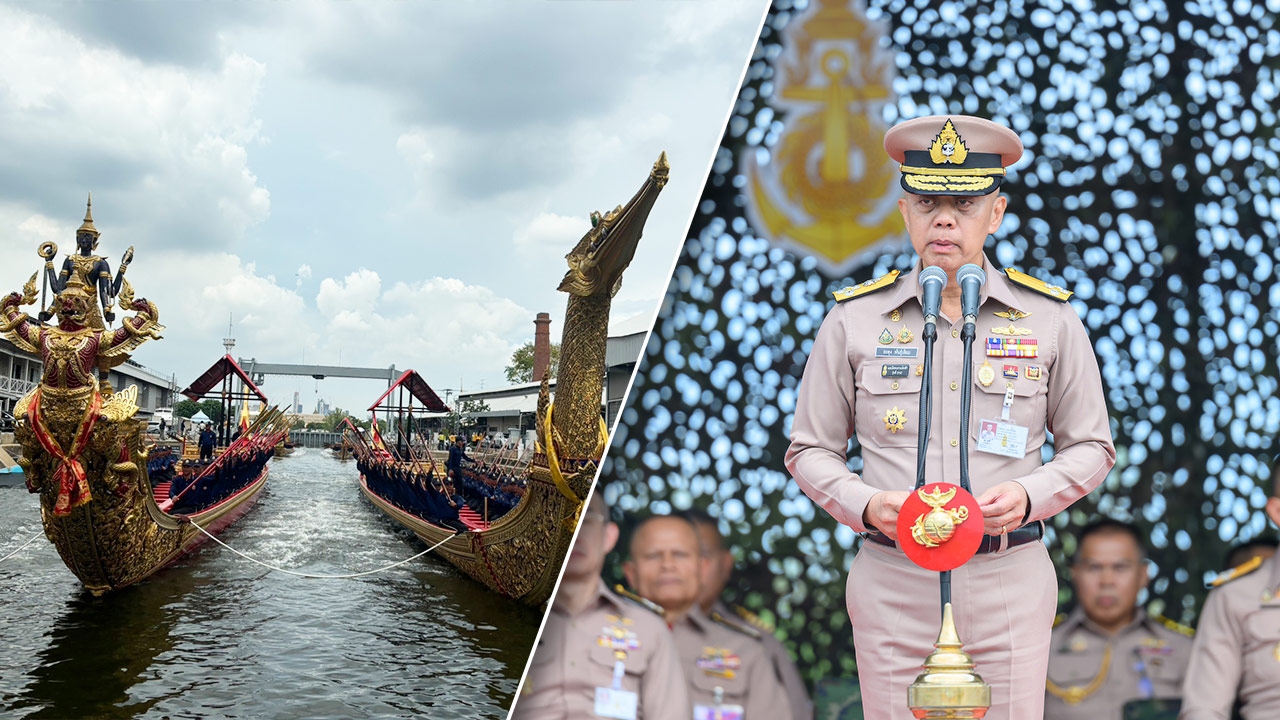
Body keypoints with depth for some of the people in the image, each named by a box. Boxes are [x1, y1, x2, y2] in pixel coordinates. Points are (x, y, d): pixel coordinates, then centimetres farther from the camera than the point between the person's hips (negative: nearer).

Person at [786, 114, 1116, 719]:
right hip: (892, 582, 0)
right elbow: (810, 450, 7)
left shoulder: (1051, 318, 3)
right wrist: (866, 505, -12)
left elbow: (1090, 447, 11)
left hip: (1010, 580, 1)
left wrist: (1028, 496, -9)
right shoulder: (853, 320, 2)